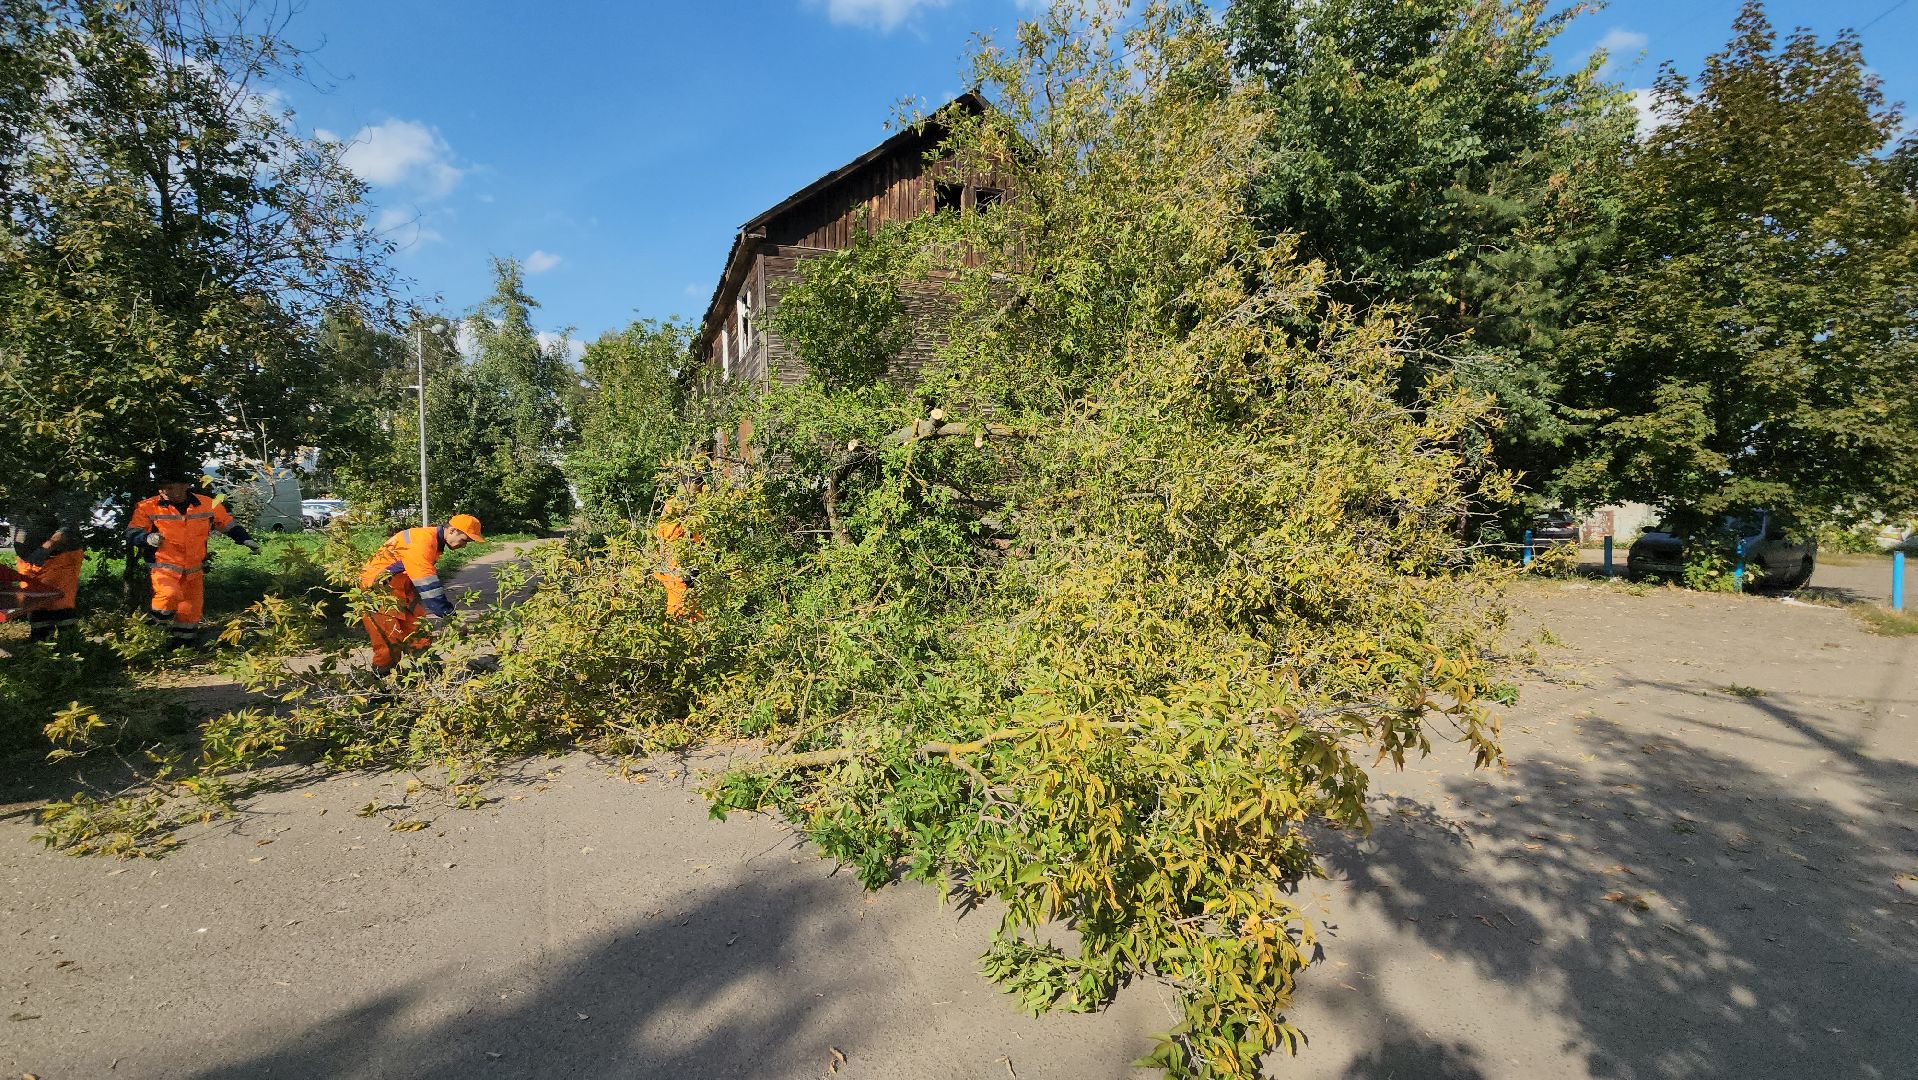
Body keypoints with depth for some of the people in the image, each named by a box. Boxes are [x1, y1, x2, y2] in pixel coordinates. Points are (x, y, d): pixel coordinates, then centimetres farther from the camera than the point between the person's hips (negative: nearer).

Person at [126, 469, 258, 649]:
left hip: (194, 570, 3)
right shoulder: (148, 507, -9)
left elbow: (228, 524, 11)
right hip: (164, 567, -3)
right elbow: (131, 533, -6)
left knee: (191, 610, 12)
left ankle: (185, 644, 32)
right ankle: (154, 628, -4)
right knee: (169, 594, -31)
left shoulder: (207, 505, -2)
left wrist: (246, 539, 0)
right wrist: (147, 538, -28)